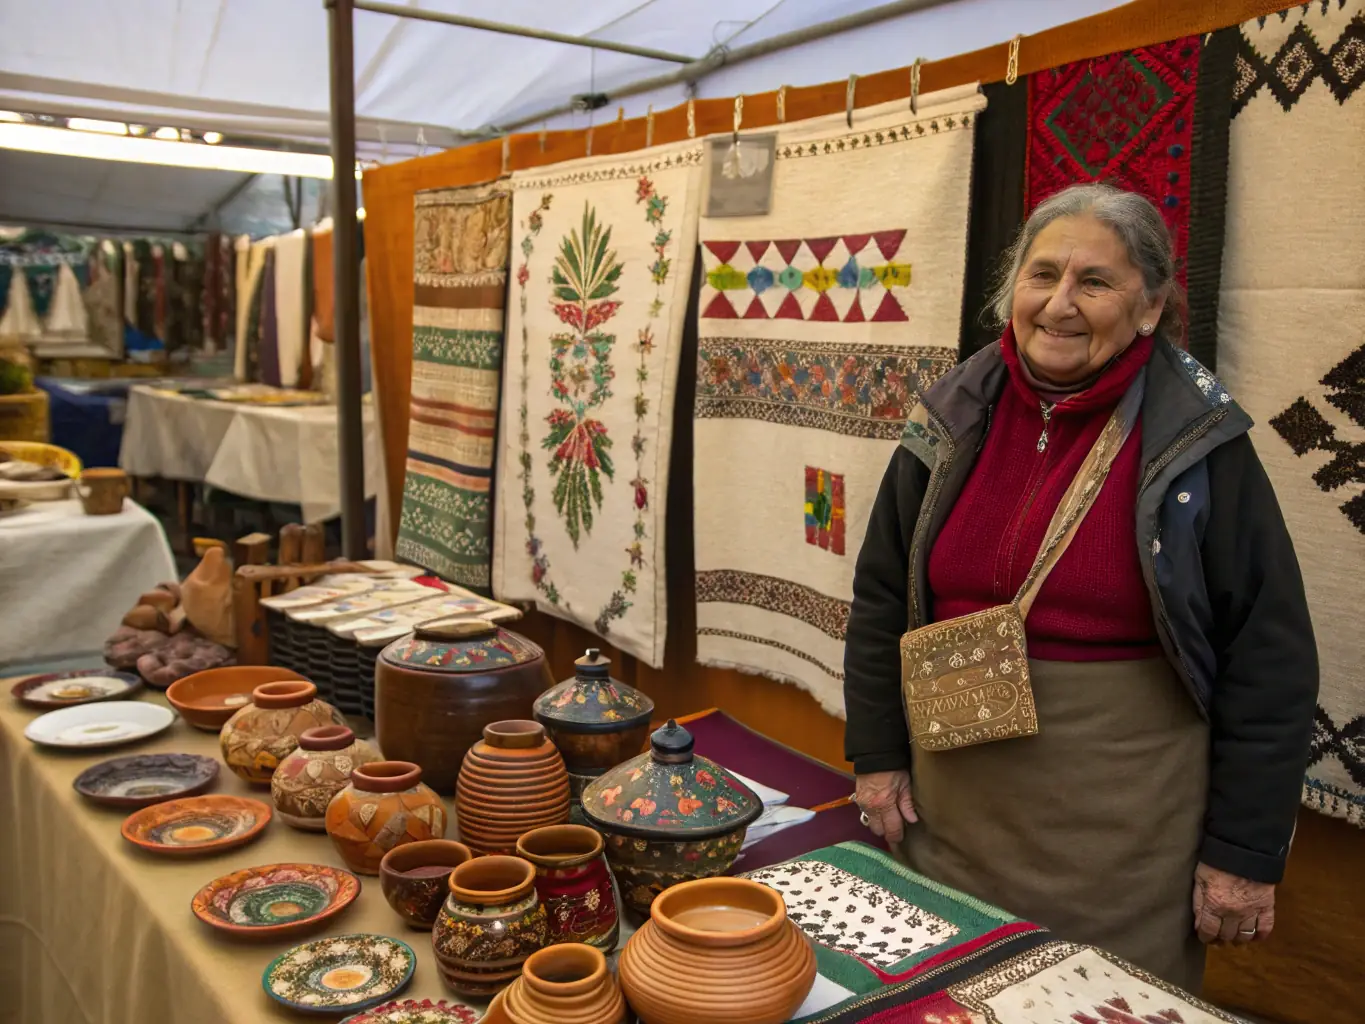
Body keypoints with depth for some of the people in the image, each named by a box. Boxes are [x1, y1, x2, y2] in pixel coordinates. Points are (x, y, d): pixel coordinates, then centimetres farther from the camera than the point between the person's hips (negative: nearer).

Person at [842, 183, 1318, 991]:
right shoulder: (954, 422, 0)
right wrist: (878, 756, 5)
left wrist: (1246, 849, -6)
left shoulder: (1199, 444, -9)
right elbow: (882, 598, 7)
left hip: (1122, 836, -3)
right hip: (951, 813, 4)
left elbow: (1269, 658, -7)